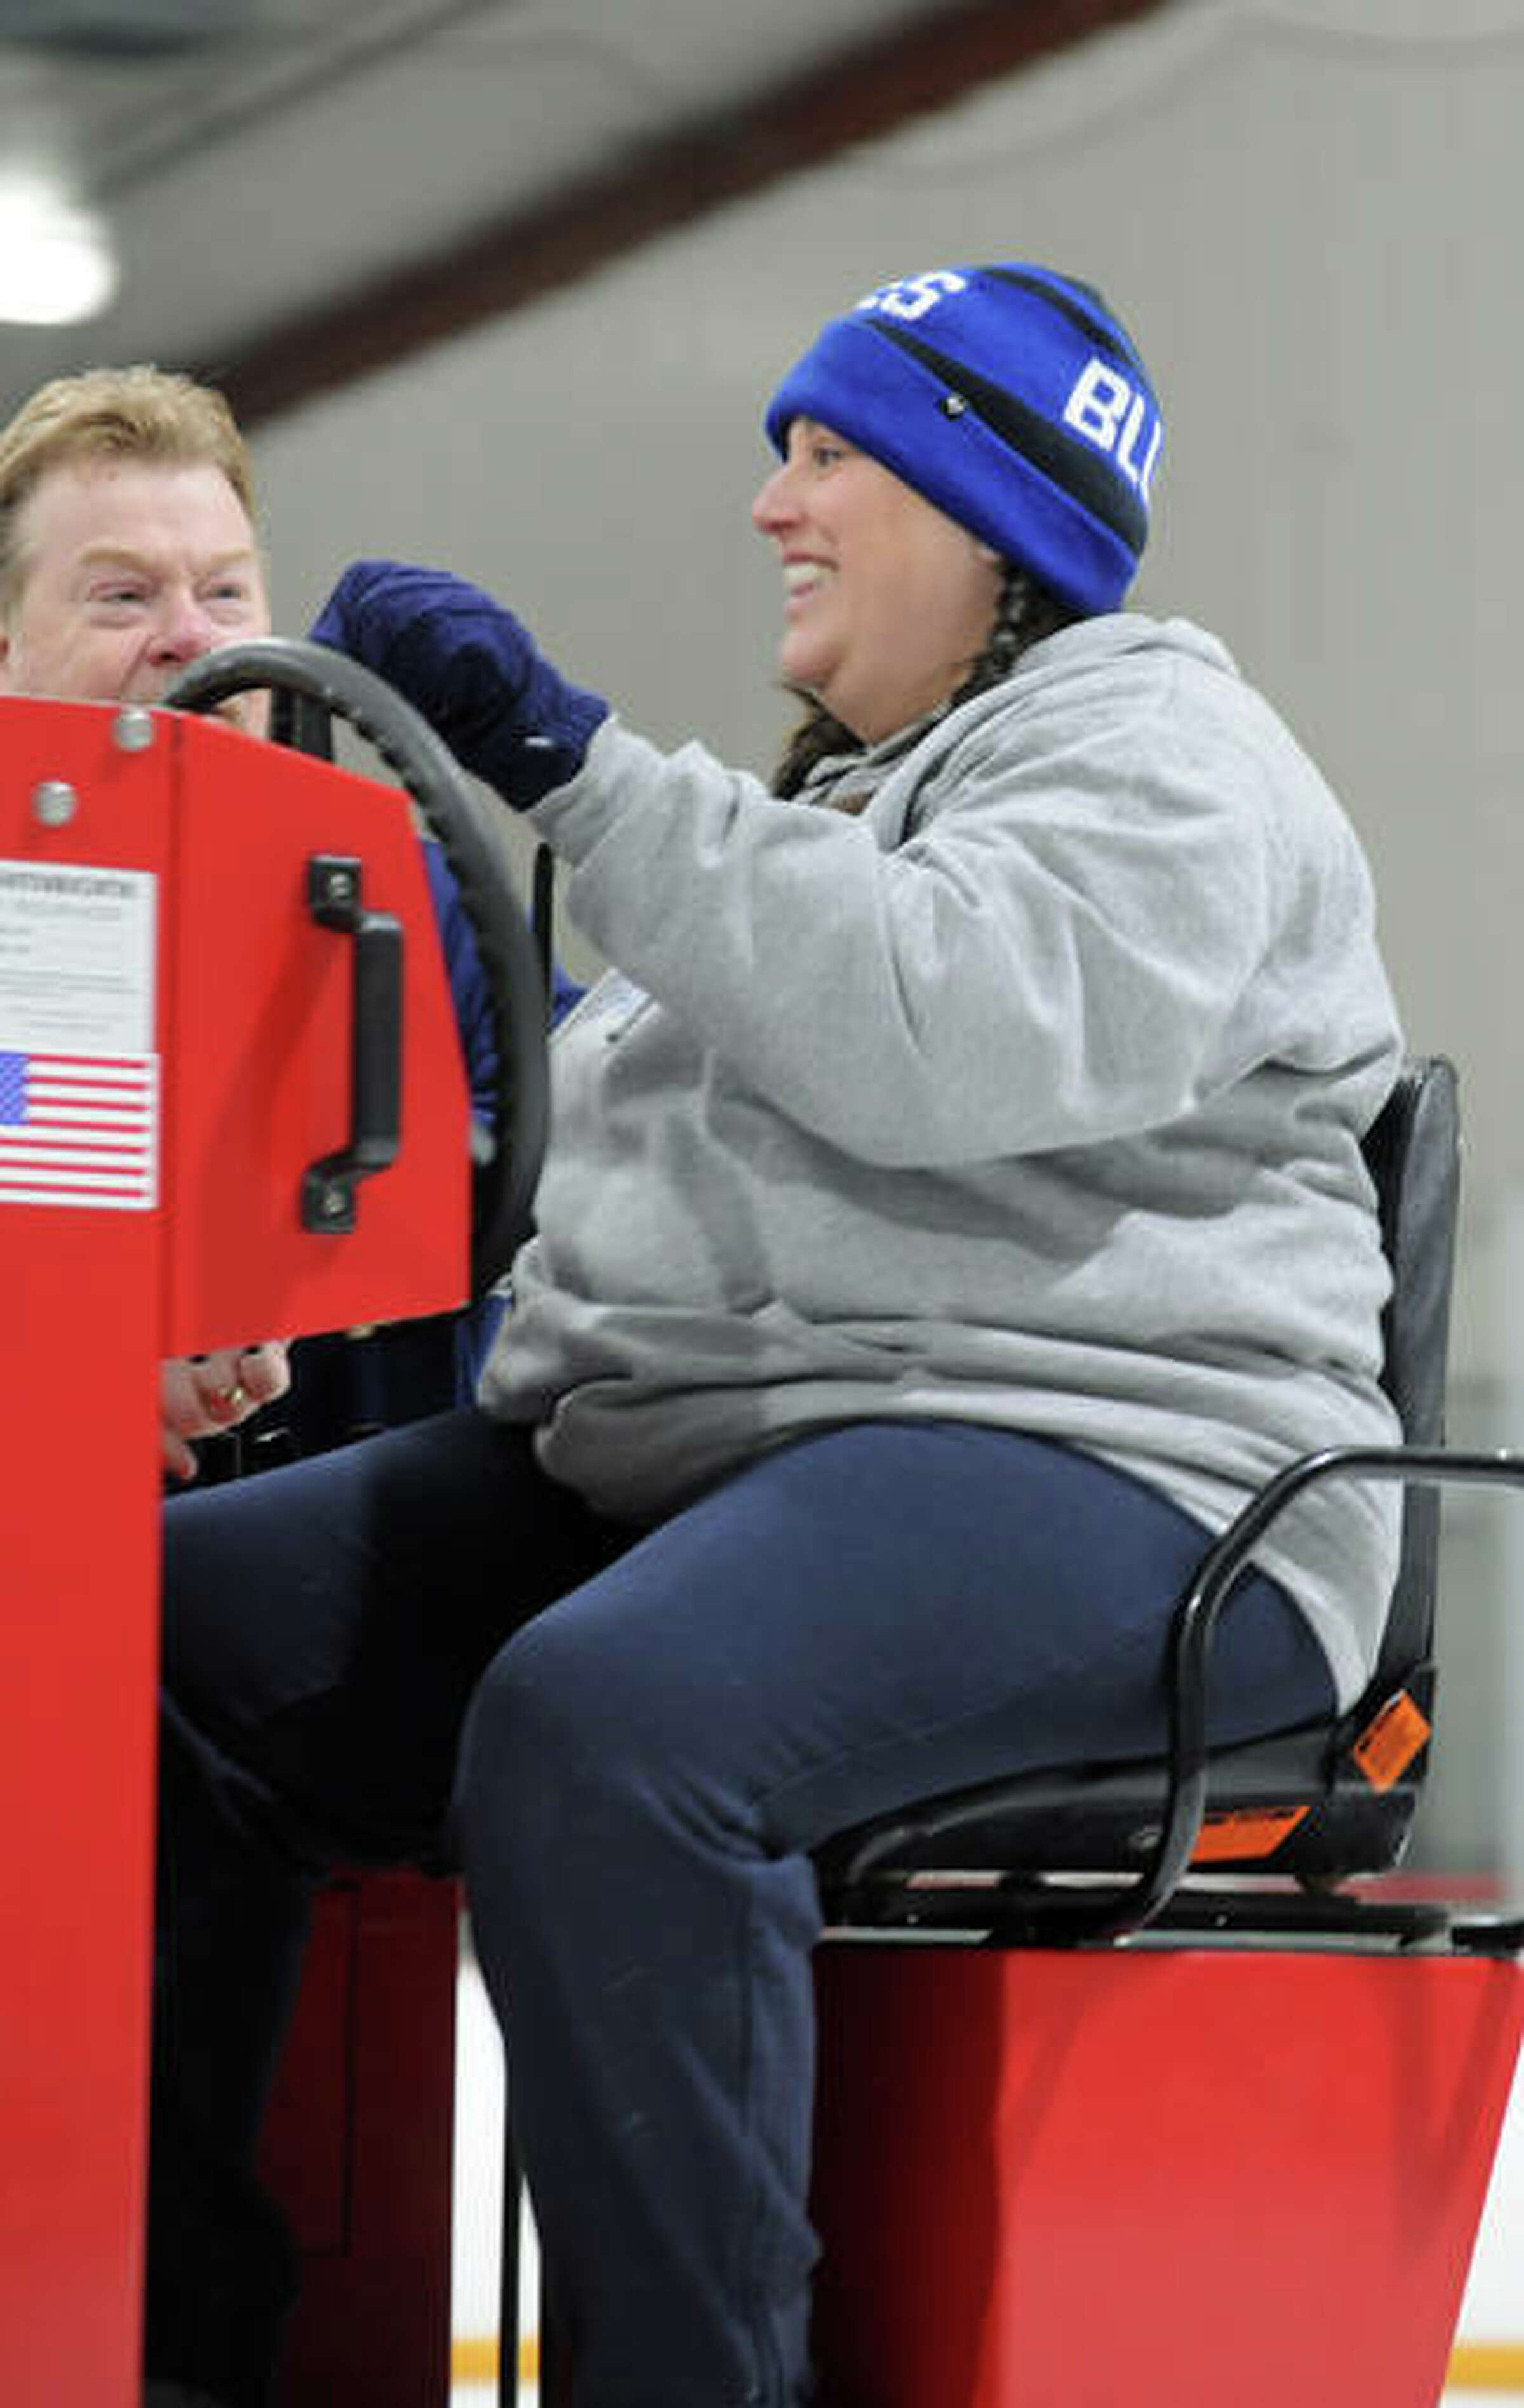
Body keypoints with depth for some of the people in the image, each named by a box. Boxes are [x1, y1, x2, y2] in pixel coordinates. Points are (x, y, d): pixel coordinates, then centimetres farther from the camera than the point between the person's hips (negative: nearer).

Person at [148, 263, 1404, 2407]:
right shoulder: (830, 794, 29)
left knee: (598, 1729, -38)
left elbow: (954, 1029, -23)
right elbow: (618, 1118, 33)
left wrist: (571, 765, -22)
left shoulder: (1149, 747, -1)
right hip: (665, 1459, 9)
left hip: (1076, 1453, -9)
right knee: (174, 1623, -8)